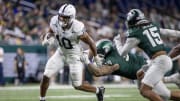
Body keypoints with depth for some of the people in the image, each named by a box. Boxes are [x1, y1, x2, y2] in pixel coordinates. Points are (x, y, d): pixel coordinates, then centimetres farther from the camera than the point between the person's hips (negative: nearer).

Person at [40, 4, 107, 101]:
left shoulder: (77, 29, -32)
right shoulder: (55, 21, -20)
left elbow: (90, 42, -16)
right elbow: (50, 33, 2)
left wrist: (96, 57, -3)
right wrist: (47, 37, -23)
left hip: (74, 55, -4)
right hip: (61, 52, 4)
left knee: (78, 85, 2)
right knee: (46, 76, -6)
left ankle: (98, 91, 28)